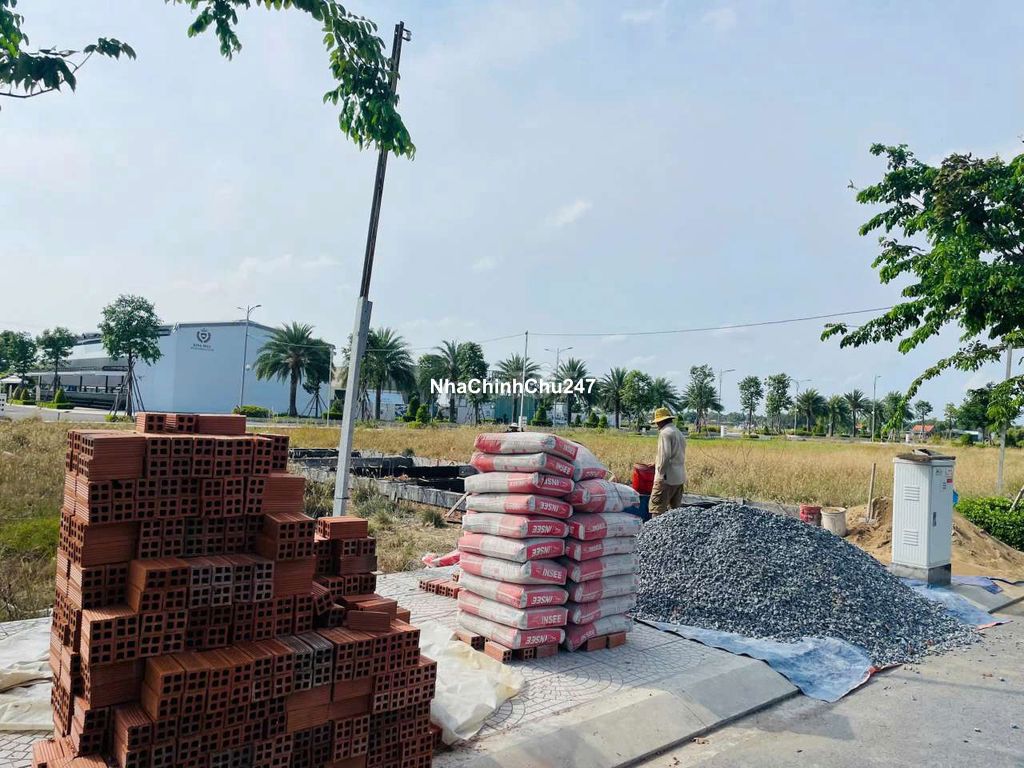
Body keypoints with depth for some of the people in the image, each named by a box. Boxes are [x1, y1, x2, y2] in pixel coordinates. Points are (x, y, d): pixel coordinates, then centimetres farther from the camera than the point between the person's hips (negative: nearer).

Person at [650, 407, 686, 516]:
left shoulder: (665, 433, -11)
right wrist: (656, 463, 29)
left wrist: (661, 474, -17)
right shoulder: (679, 433, 18)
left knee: (657, 507, -8)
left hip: (667, 478, -9)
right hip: (680, 478, 9)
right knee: (675, 508, 13)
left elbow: (665, 455, -20)